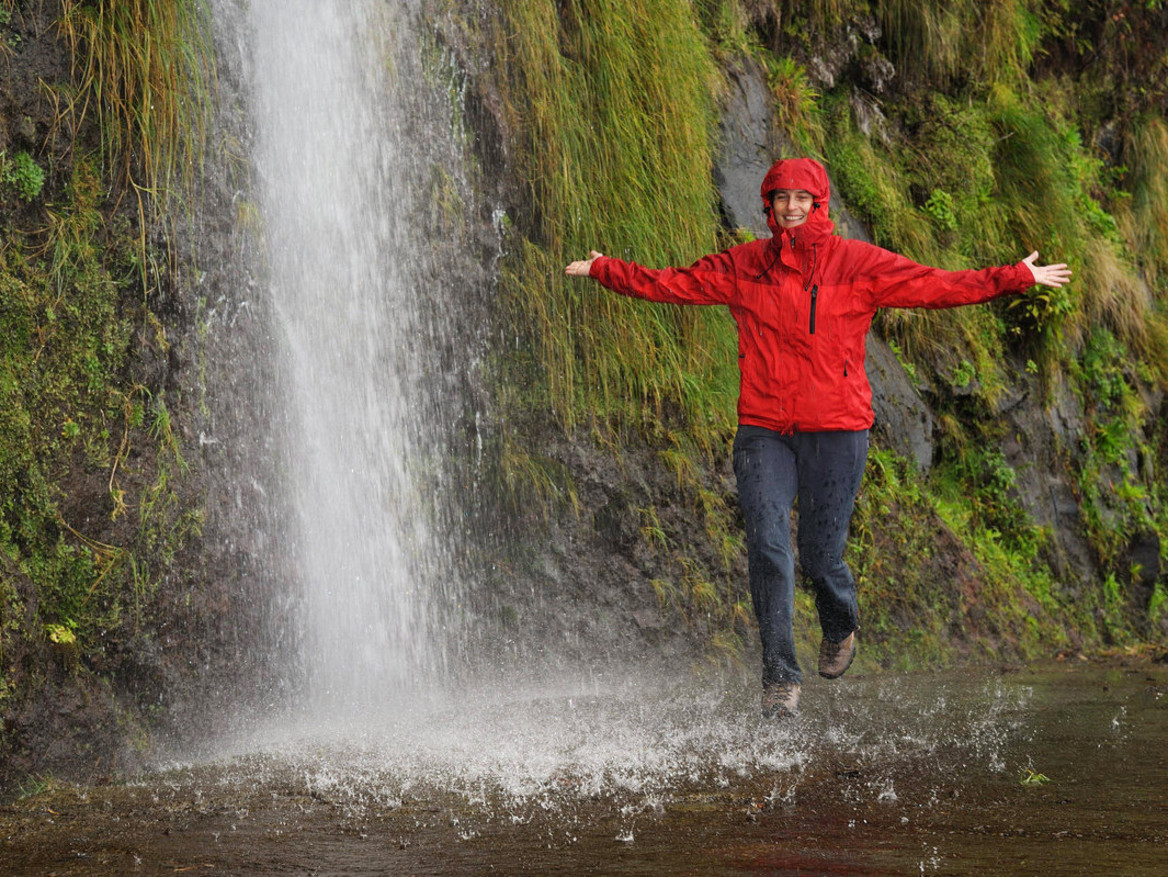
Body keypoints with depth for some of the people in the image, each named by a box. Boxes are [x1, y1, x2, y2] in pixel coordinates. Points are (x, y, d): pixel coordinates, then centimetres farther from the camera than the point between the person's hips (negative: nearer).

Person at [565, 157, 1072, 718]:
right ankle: (780, 677, -6)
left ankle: (840, 626, 37)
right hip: (763, 430, 1)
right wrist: (602, 270, 13)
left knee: (819, 555, 1)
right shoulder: (741, 267, 7)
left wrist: (1017, 277, -3)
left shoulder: (857, 263, 2)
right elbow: (669, 285, 15)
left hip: (836, 429, -1)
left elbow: (937, 287, 1)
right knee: (767, 546, -12)